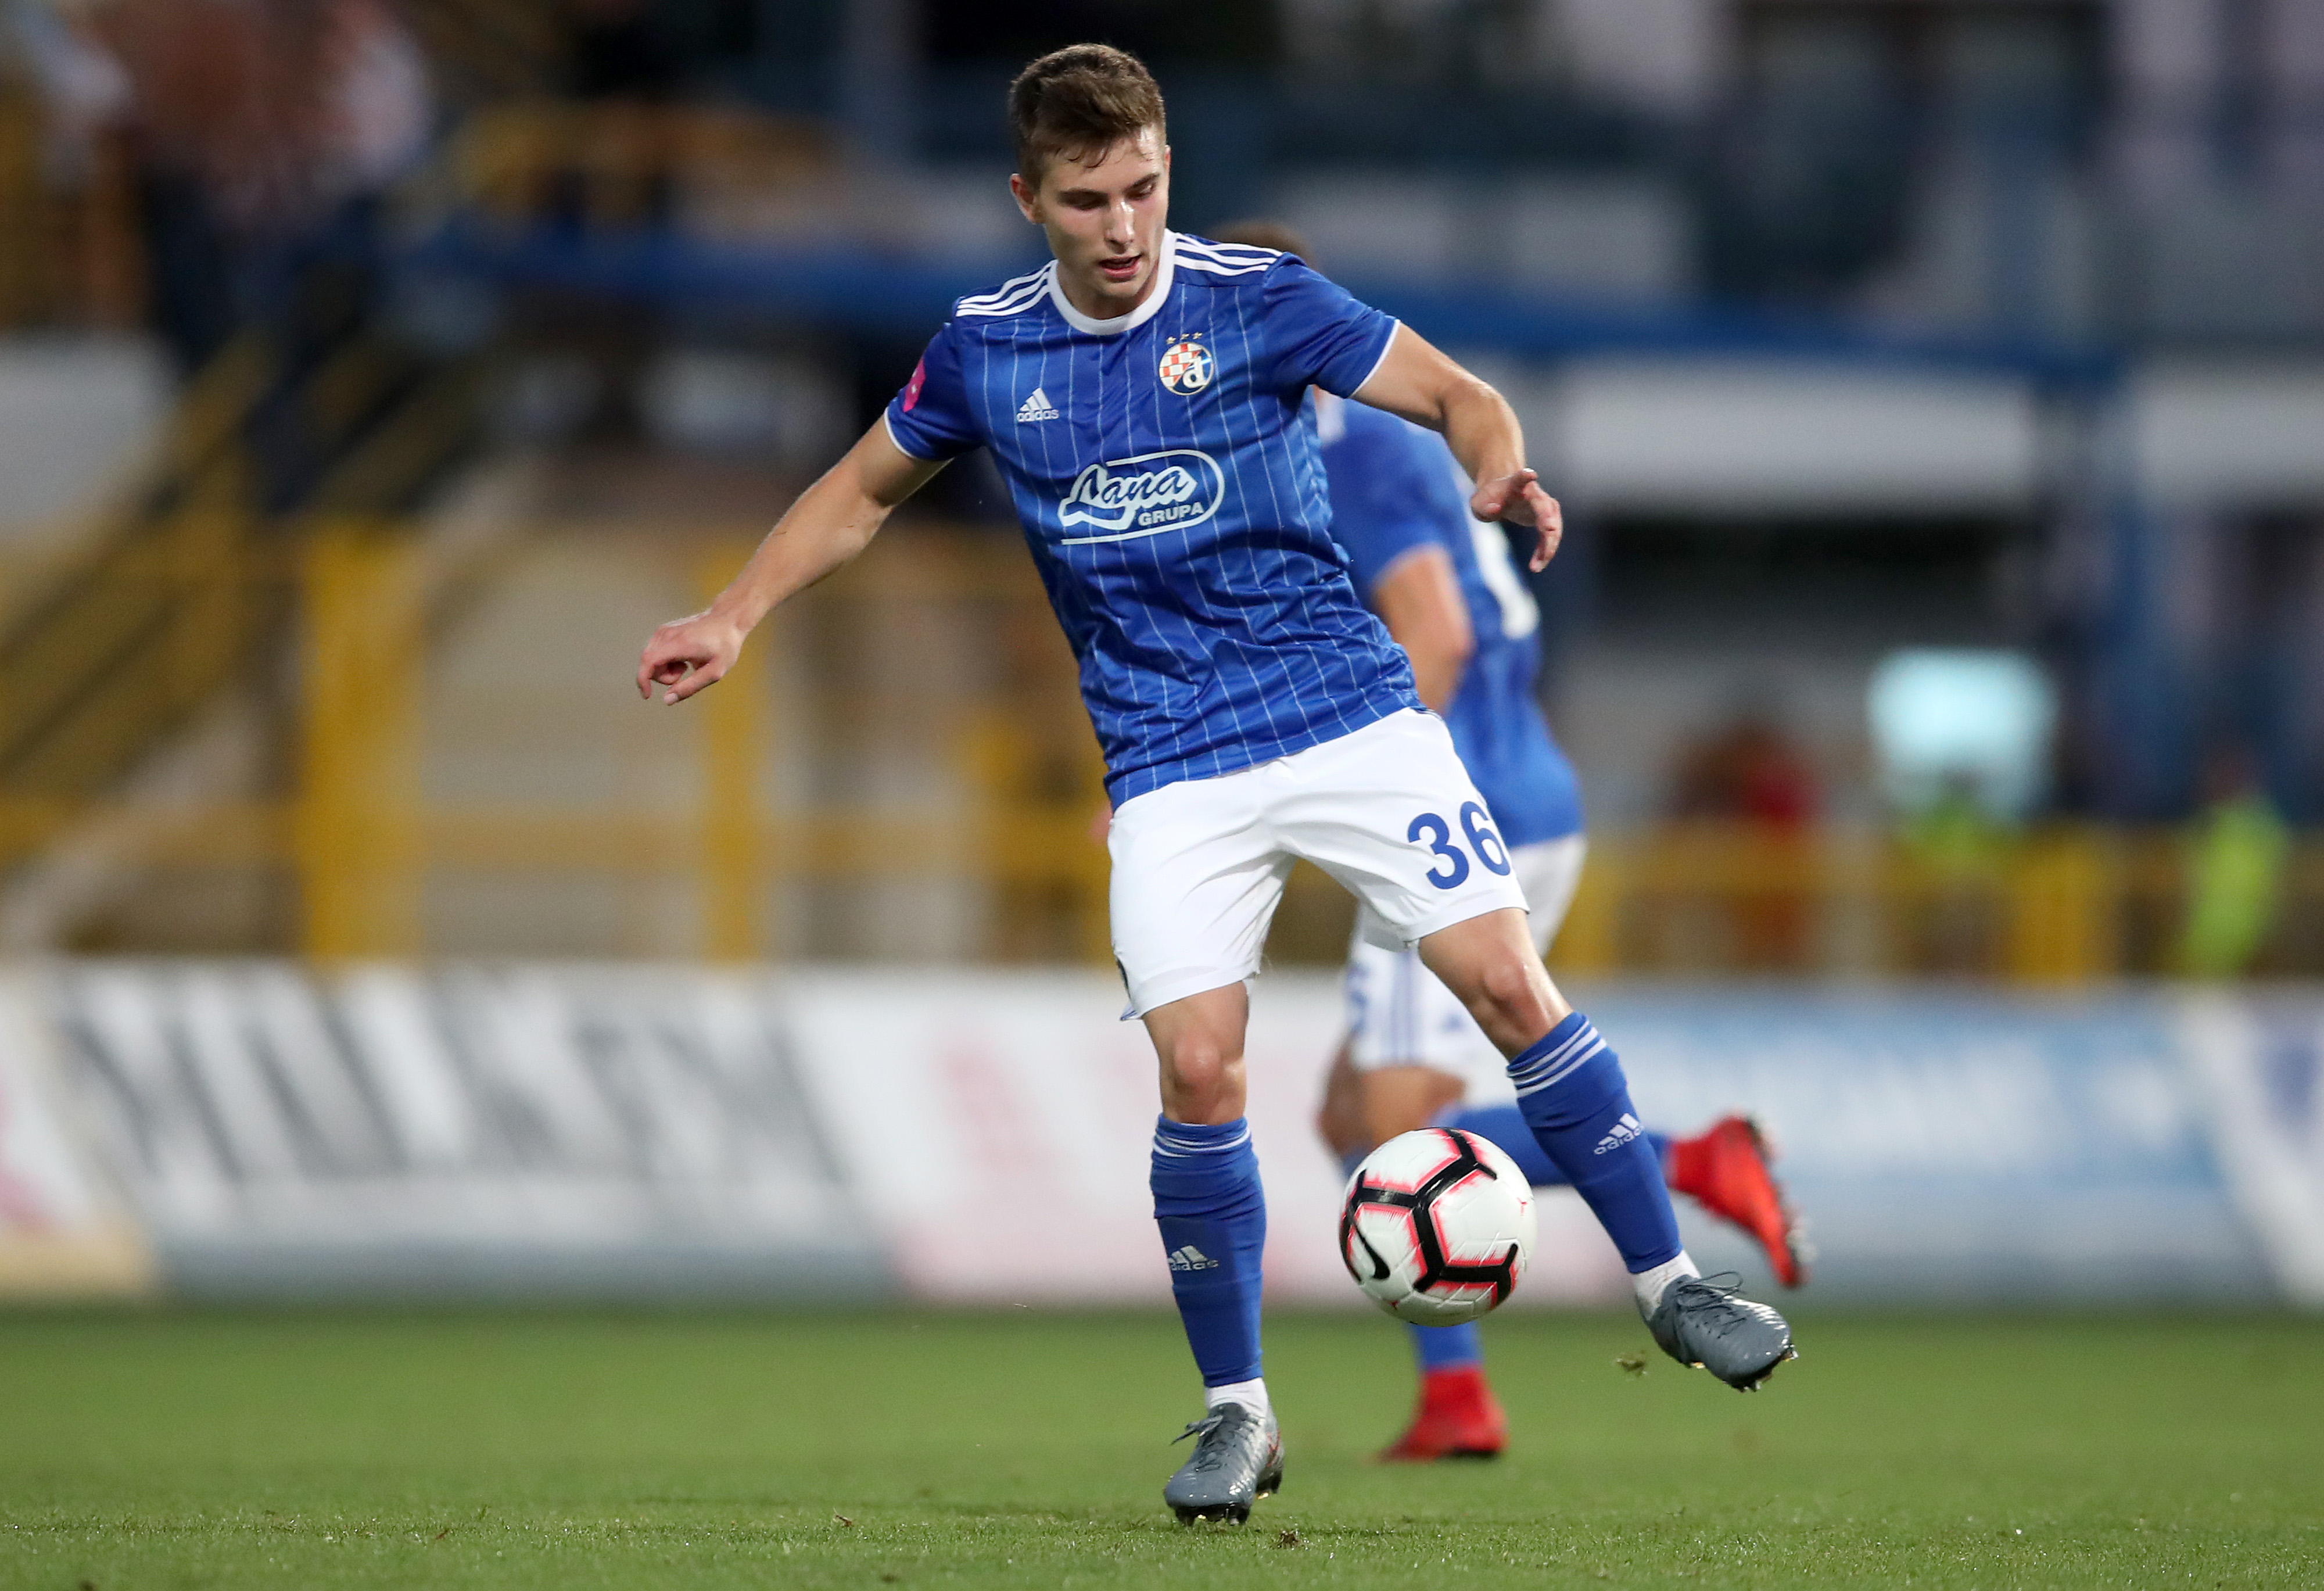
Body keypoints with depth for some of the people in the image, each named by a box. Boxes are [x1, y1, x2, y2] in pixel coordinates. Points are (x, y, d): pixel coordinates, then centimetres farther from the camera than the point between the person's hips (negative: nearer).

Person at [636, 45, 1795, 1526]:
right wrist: (735, 616, 11)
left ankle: (1672, 1282, 2)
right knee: (1200, 1071, -11)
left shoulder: (1258, 300, -6)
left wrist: (1499, 470, -27)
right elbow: (862, 490, 19)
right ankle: (1237, 1413, 5)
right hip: (1172, 770, 1)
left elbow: (1456, 395, -6)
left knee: (1510, 984, -12)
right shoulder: (987, 351, 2)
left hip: (1352, 717, -1)